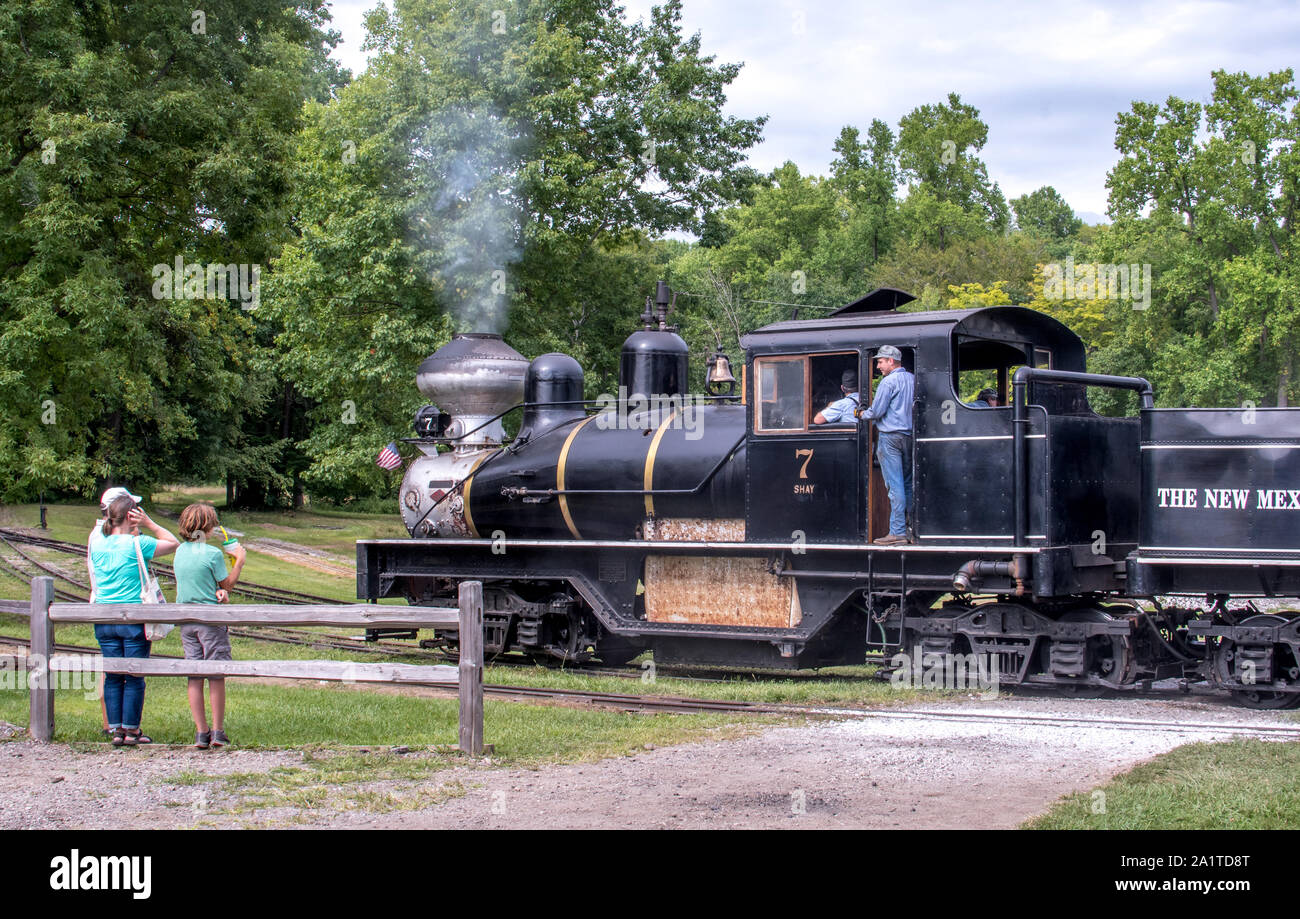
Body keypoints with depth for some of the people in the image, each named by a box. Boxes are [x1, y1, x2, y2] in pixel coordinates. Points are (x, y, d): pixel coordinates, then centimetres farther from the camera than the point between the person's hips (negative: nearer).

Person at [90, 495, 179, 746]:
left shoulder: (97, 545, 4)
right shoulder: (136, 544, -11)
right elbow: (172, 543, 1)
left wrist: (133, 532, 19)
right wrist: (149, 523, 2)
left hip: (104, 620, 5)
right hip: (133, 619, -5)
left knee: (112, 677, 10)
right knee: (134, 677, 4)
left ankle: (116, 730, 11)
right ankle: (131, 731, 6)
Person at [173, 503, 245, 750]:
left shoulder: (181, 551, 6)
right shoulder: (213, 553, -12)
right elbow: (227, 584, -3)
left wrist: (217, 591, -4)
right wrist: (239, 561, 8)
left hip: (185, 620, 5)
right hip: (211, 618, -5)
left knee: (194, 677, 6)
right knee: (216, 676, 2)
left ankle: (201, 732, 6)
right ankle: (218, 732, 3)